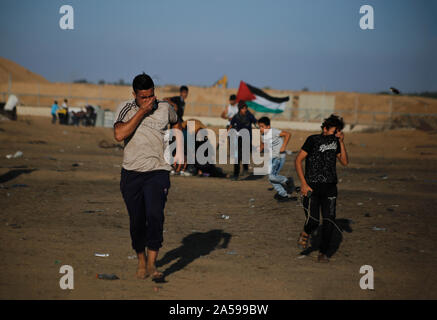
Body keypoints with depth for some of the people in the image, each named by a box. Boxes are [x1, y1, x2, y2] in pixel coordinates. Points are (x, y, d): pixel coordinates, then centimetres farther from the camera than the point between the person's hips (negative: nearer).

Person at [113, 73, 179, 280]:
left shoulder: (164, 108, 4)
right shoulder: (126, 109, -1)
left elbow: (176, 122, 27)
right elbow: (119, 135, -18)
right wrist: (142, 112, -17)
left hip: (157, 172, 0)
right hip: (131, 173, 1)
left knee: (155, 215, -19)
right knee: (137, 221, 4)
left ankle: (152, 264, -18)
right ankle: (141, 261, 23)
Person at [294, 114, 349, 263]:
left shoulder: (335, 141, 8)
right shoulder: (313, 140, -6)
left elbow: (345, 162, 2)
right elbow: (298, 160, -5)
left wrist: (341, 142, -8)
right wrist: (303, 183, -10)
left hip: (329, 187, 4)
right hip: (312, 186, -4)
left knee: (329, 221, -6)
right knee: (313, 221, -13)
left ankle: (323, 253, 8)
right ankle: (306, 234, 23)